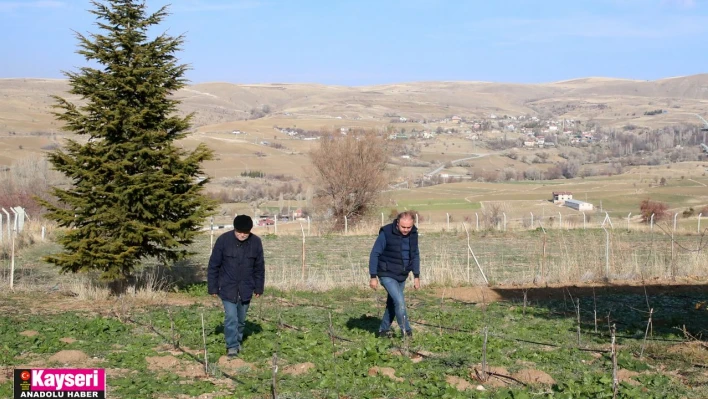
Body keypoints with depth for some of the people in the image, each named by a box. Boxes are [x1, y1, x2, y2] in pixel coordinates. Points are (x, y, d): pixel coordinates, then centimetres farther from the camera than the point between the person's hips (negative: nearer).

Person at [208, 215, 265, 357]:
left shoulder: (256, 242, -7)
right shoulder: (223, 240, -14)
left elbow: (259, 267, 4)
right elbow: (213, 265, -7)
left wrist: (259, 288, 5)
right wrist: (213, 287, -5)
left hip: (246, 288, 3)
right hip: (228, 288, -2)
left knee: (241, 318, 13)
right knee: (231, 317, -10)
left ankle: (238, 341, 32)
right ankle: (232, 346, -3)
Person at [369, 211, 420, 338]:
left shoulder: (413, 234, -3)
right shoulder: (386, 233, -20)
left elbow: (415, 255, 11)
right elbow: (375, 254, -14)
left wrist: (416, 276, 10)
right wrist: (373, 277, -14)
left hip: (402, 276, 6)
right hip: (387, 275, -6)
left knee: (392, 303, 15)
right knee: (400, 302, -17)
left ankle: (384, 330, 30)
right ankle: (406, 332, -7)